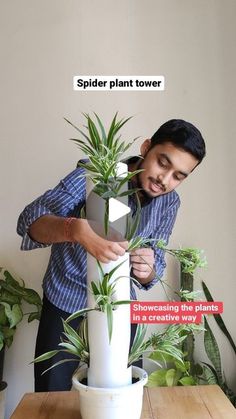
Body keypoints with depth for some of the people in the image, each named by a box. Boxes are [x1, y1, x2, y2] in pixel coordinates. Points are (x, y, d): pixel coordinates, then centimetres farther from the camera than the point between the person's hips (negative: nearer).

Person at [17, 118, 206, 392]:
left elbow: (154, 267, -6)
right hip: (65, 305, -3)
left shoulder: (169, 203, -8)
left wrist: (147, 271, -30)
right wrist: (77, 229, -48)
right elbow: (30, 220, -29)